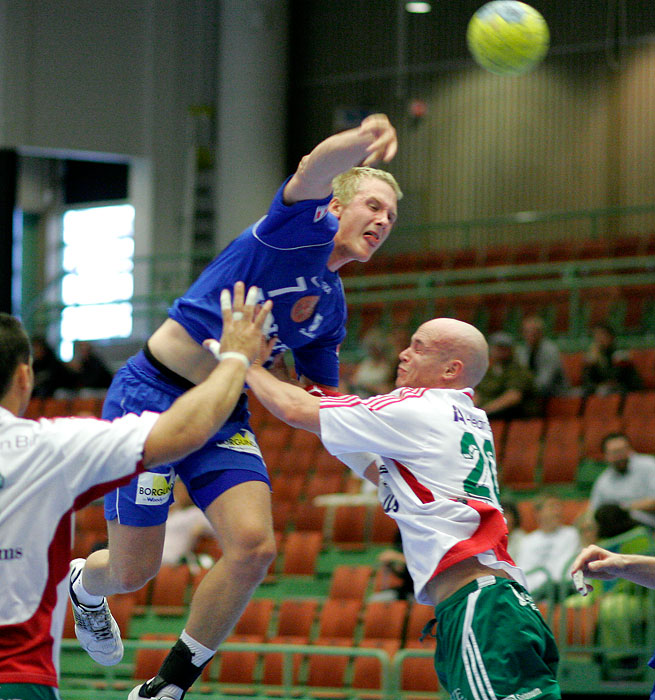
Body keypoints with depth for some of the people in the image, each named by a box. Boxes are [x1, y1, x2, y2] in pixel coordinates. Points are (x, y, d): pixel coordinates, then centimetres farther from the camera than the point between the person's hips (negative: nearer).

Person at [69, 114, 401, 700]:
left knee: (254, 547, -17)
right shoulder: (305, 227, -10)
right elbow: (314, 170, -35)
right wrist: (360, 142, -57)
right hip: (151, 396, -7)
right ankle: (79, 585, 40)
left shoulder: (333, 307, 13)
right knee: (133, 572, 0)